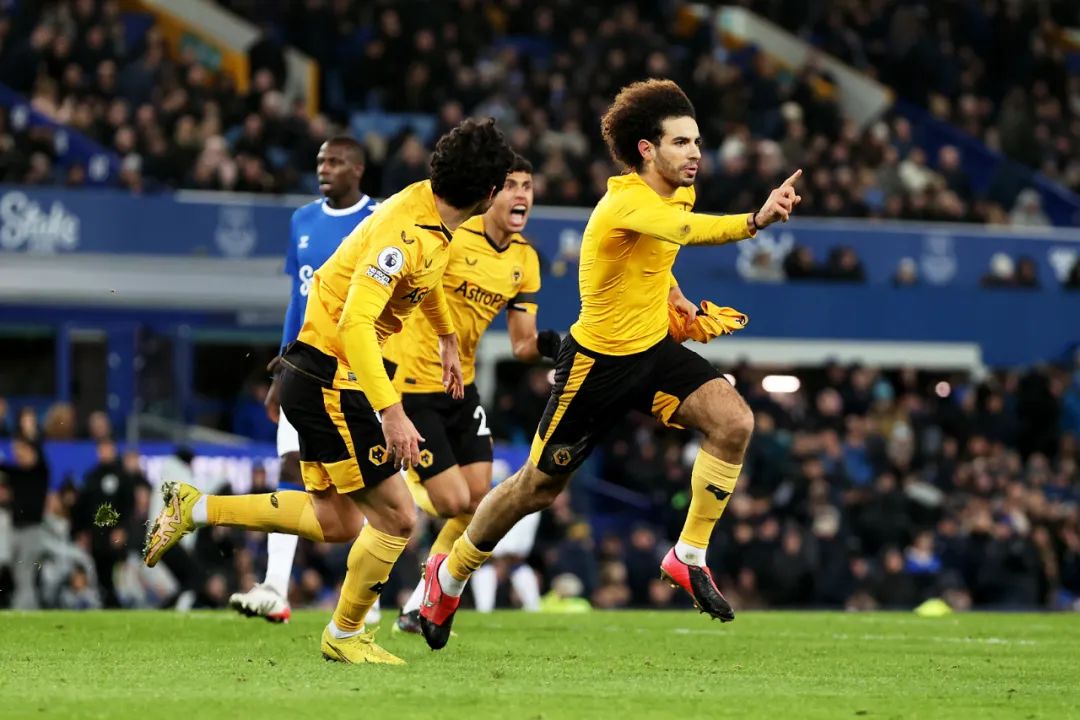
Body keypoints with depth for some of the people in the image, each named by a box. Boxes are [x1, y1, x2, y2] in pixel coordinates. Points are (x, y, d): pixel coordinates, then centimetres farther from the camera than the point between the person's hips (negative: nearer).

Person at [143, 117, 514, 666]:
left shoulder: (436, 220, 3)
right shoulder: (405, 232, -26)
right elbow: (356, 321, -34)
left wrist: (448, 340, 37)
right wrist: (391, 411, -38)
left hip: (326, 378, 10)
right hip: (329, 377, -10)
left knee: (336, 523, 15)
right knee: (396, 517, -4)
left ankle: (195, 509, 19)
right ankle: (345, 635, 16)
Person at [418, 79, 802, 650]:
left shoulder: (678, 193, 1)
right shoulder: (625, 204, -27)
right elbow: (688, 231, -51)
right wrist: (756, 220, -65)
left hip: (654, 349, 7)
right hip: (597, 361, -7)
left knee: (734, 421, -19)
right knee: (538, 487, 6)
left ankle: (690, 556, -7)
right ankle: (449, 575, 30)